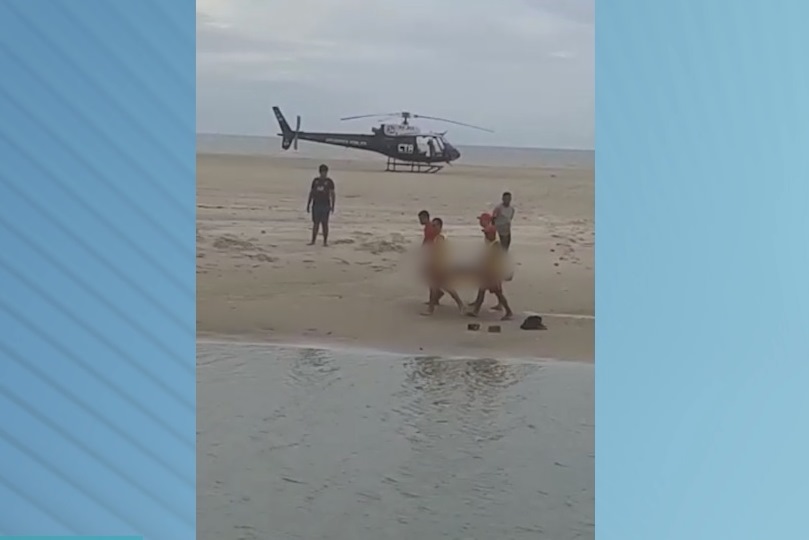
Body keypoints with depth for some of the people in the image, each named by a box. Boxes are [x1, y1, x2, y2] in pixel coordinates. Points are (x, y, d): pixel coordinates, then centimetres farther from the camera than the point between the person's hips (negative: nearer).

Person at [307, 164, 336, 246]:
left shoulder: (329, 181, 0)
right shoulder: (315, 180, 9)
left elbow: (332, 194, -1)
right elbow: (311, 192, 12)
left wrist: (332, 206, -8)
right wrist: (308, 204, 9)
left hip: (325, 205, -2)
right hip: (316, 204, 3)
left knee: (325, 223, -3)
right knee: (315, 223, 3)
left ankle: (325, 241, 2)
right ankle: (313, 241, 6)